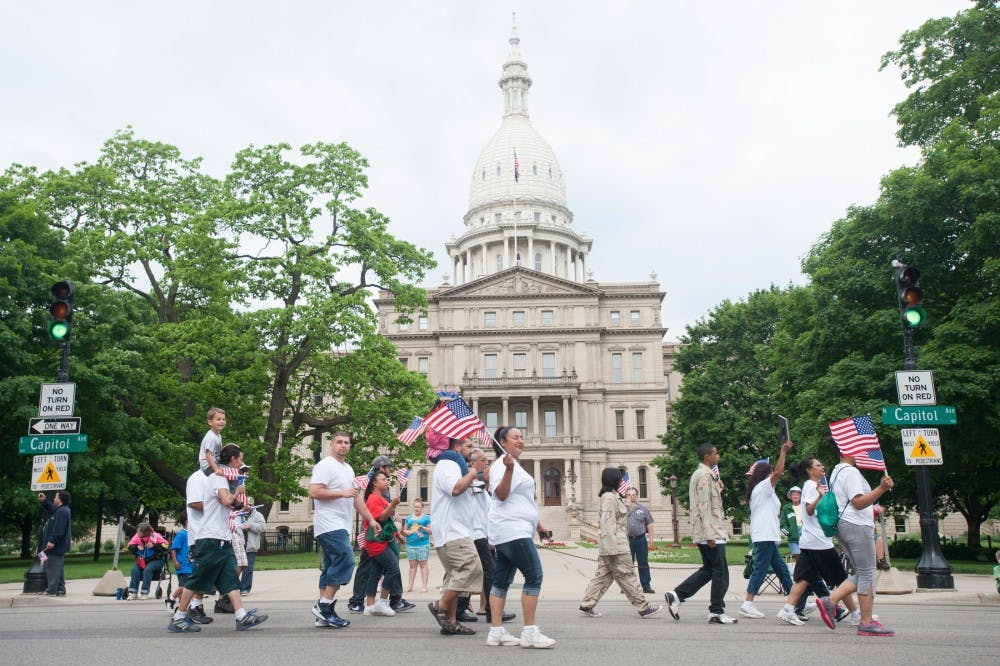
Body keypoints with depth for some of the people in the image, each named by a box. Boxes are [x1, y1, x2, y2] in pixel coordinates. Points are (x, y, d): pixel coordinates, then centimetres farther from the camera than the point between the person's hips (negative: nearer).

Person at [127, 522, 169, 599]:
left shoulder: (155, 537, -17)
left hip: (156, 560, -5)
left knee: (147, 569, -31)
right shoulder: (137, 537, -4)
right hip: (142, 560, 5)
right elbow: (130, 547, 3)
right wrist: (136, 547, -17)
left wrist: (154, 546, -27)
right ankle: (132, 593, -17)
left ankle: (145, 593, -25)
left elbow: (165, 546, -18)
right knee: (135, 569, -22)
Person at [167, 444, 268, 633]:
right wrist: (237, 492, -6)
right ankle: (178, 619, 9)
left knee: (230, 580, 0)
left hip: (223, 540, 9)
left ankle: (242, 617, -6)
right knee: (197, 581, -1)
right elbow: (227, 500, -25)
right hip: (211, 538, -9)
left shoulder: (222, 477, 21)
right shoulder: (218, 477, -9)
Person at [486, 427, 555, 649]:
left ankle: (496, 631, 9)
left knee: (502, 580, 8)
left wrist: (536, 524, 29)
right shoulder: (502, 464, -10)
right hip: (513, 531, -10)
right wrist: (508, 469, -34)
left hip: (512, 531, 10)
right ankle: (529, 632, -9)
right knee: (534, 576, -11)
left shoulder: (514, 465, 22)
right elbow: (501, 494, -22)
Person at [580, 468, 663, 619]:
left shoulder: (613, 496, 17)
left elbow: (622, 516, 23)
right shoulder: (609, 497, -15)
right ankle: (644, 608, 7)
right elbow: (608, 524, -20)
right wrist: (612, 549, -23)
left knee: (602, 576, 10)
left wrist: (632, 504, 11)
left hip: (608, 546, 10)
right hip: (616, 546, -10)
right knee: (627, 577, -1)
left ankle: (586, 605, 11)